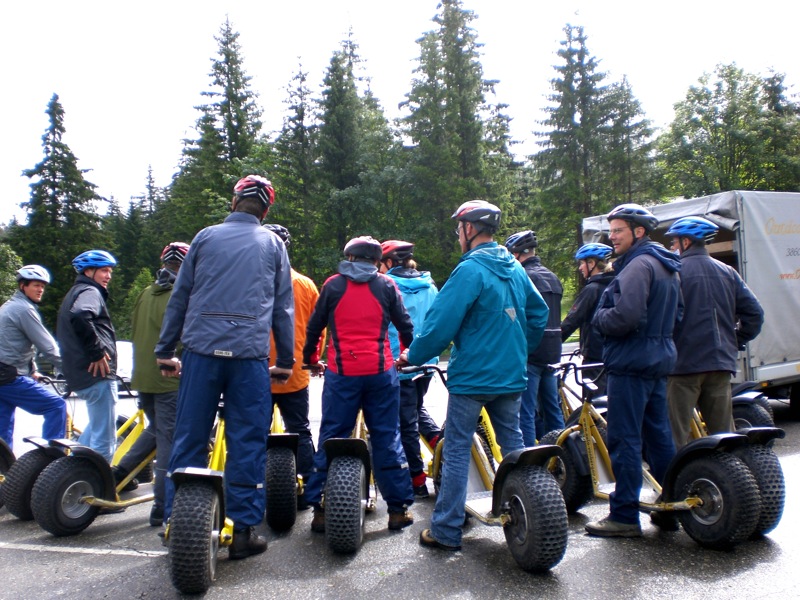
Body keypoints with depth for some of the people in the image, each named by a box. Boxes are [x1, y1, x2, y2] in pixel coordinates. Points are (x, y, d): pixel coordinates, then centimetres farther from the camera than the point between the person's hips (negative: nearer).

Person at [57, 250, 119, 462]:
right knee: (104, 439, -6)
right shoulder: (90, 292, -10)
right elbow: (80, 316, -32)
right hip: (98, 373, -11)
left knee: (96, 426, 28)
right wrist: (97, 351, -25)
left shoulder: (76, 292, 23)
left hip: (80, 373, 11)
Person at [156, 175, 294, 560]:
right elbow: (283, 308, 12)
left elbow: (179, 297, 12)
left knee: (189, 439, 8)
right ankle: (243, 528, 8)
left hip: (201, 349, 1)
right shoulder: (273, 245, 11)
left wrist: (165, 351, 17)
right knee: (248, 443, 4)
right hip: (250, 354, -1)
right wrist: (285, 361, 17)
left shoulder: (206, 237, 11)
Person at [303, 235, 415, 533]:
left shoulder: (333, 285, 4)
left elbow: (314, 325, 9)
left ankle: (320, 508, 8)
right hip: (381, 372, 1)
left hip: (341, 373, 0)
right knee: (387, 438, 7)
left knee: (330, 439, 7)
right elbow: (405, 325, 9)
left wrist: (309, 358, 23)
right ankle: (398, 508, 11)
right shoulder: (386, 286, 5)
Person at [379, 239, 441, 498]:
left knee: (406, 422, 5)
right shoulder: (430, 287, 6)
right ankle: (438, 439, 5)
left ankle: (417, 480, 12)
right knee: (417, 407, 28)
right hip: (427, 361, 6)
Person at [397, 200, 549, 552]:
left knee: (456, 451, 1)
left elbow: (441, 323, -18)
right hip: (511, 376, 7)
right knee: (514, 444, 17)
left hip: (471, 377, -7)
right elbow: (539, 313, 17)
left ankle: (446, 531, 7)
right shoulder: (515, 269, 7)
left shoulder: (470, 270, -16)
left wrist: (411, 357, -5)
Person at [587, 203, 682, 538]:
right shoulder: (667, 267, 17)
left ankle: (624, 516, 1)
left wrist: (598, 317, -7)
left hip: (631, 362, -10)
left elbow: (624, 318, -25)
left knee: (624, 440, -5)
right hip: (660, 359, 10)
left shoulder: (638, 265, -15)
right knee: (658, 435, 16)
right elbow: (676, 314, 22)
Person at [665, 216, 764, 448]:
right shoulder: (727, 272, 11)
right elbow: (754, 313, 7)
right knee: (723, 433, 13)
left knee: (676, 436, -1)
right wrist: (734, 343, 16)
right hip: (721, 362, 6)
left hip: (684, 362, -6)